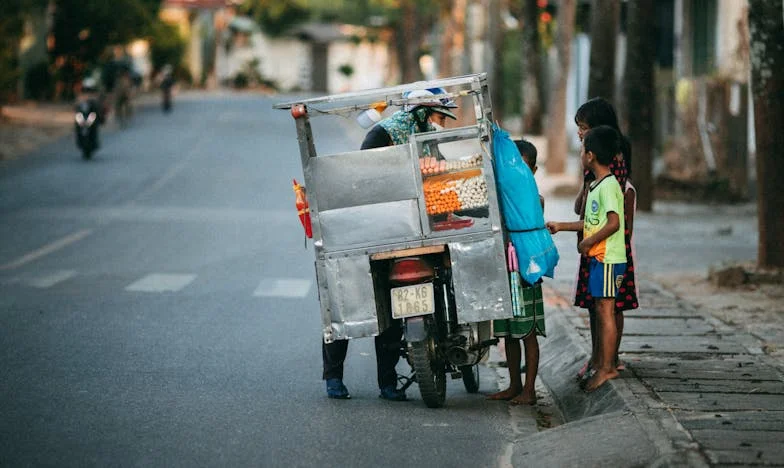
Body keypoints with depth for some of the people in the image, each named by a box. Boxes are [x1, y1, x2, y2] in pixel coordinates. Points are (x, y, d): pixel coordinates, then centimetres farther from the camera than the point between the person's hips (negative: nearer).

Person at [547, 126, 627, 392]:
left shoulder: (608, 186, -15)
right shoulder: (596, 185, 16)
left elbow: (613, 222, -24)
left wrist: (588, 242, -18)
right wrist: (560, 227, 27)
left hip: (608, 259, -10)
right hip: (599, 258, 10)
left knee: (605, 310, -8)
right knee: (600, 310, 12)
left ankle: (607, 367, -6)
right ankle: (601, 364, 18)